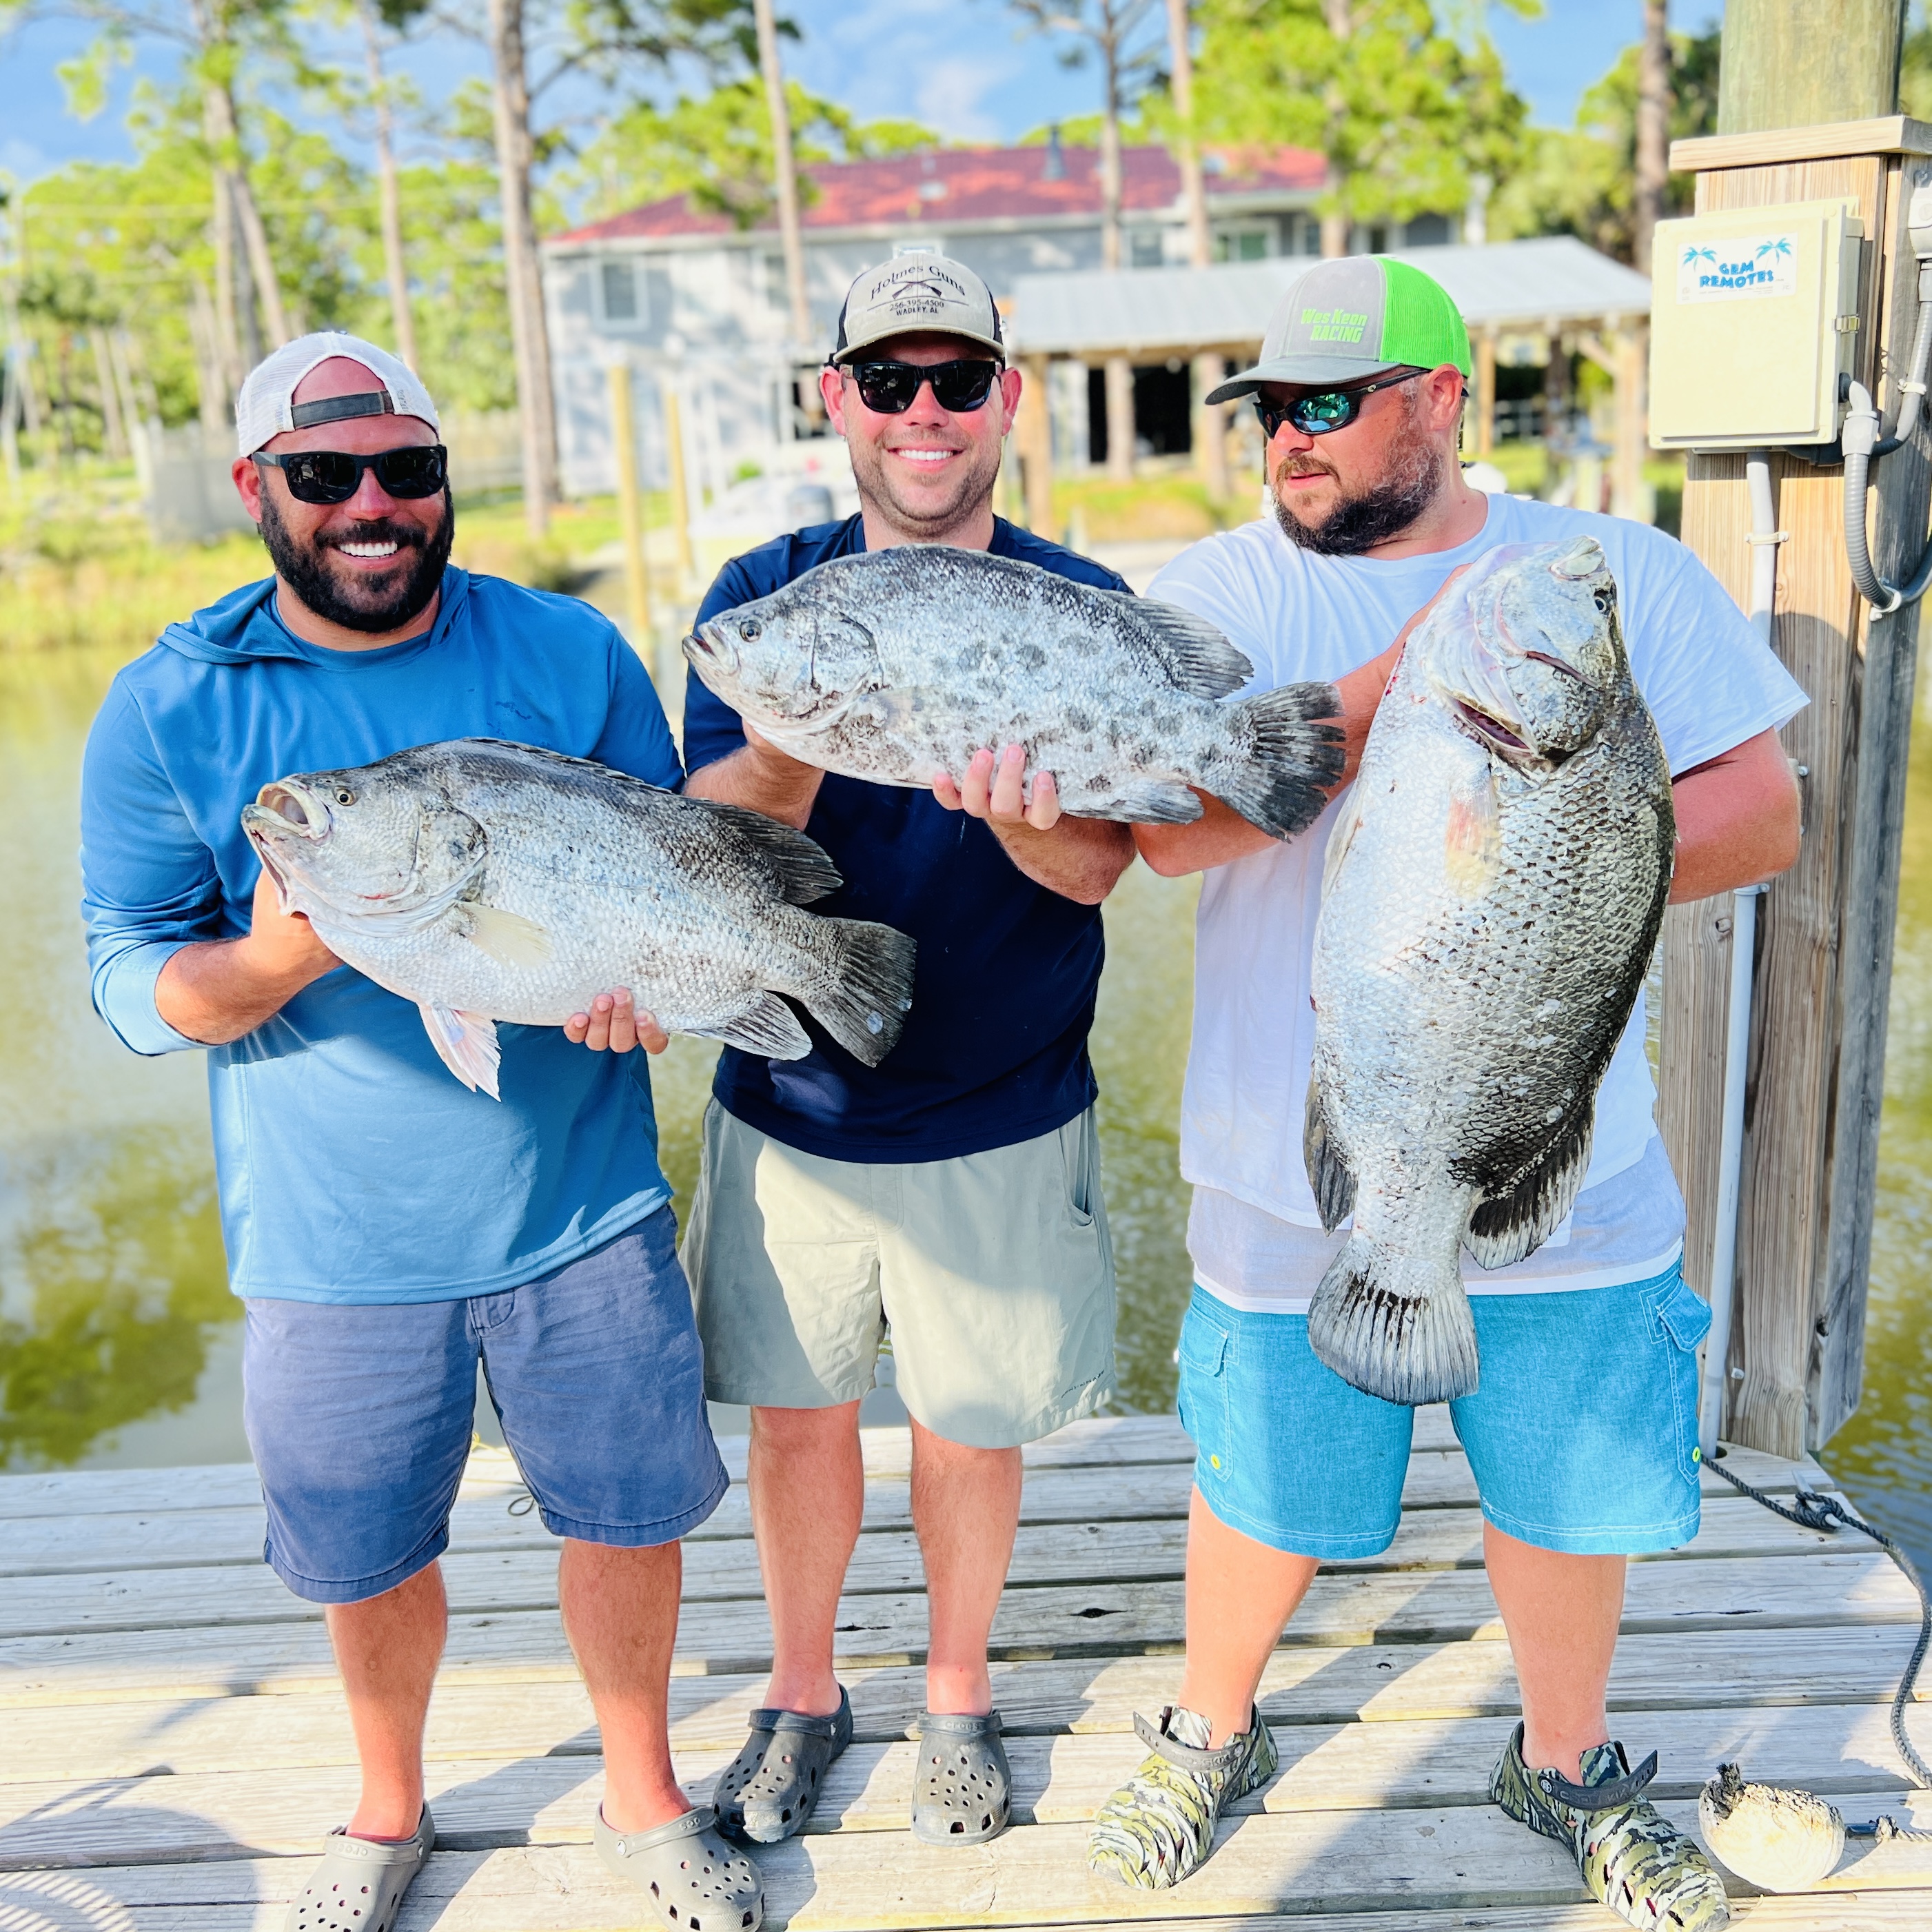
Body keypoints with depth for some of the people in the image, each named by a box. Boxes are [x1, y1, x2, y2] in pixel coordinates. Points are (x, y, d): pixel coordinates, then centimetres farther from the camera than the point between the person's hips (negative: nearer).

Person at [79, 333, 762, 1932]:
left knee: (628, 1511, 12)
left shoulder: (573, 655, -3)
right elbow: (132, 988, -5)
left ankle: (644, 1796, 40)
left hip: (580, 1198, 1)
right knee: (367, 1555, 15)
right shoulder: (170, 708, -6)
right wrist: (275, 958, -27)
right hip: (338, 1232, 0)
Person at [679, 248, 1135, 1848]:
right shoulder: (764, 597, -2)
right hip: (792, 1111, 1)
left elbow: (1100, 866, -14)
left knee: (973, 1429, 13)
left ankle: (959, 1691, 40)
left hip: (1003, 1125, -1)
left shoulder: (1082, 610, -5)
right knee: (798, 1414, 14)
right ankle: (804, 1692, 40)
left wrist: (1019, 815, -37)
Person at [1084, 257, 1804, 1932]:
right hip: (1296, 1178, -1)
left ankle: (1567, 1761, 45)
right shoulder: (1219, 589, -2)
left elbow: (1764, 809, -3)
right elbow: (1174, 819, -18)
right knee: (1271, 1489, 14)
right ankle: (1212, 1734, 43)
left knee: (1570, 1483, 17)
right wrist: (1408, 680, -25)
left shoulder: (1628, 575, 1)